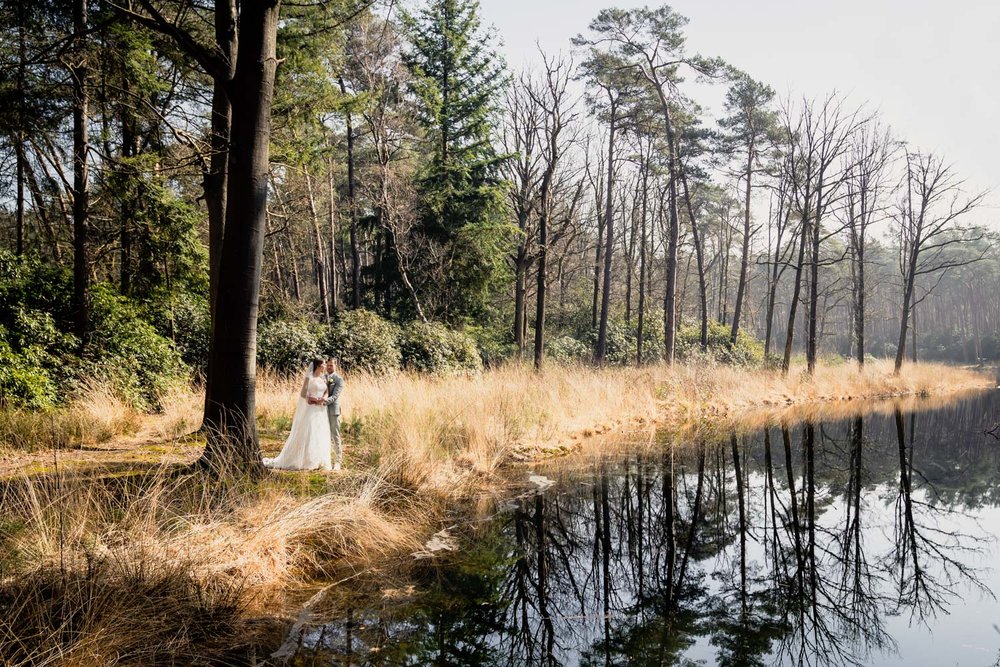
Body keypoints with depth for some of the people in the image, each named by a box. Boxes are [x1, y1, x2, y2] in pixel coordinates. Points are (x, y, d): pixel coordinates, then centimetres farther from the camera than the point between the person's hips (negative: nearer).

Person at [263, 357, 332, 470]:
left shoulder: (323, 379, 13)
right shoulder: (309, 378, -5)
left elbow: (326, 393, 8)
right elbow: (303, 394, -8)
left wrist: (323, 399, -14)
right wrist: (315, 400, -15)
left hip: (321, 411, 6)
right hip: (311, 410, -6)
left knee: (321, 436, 6)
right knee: (307, 435, -5)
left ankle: (319, 462, 12)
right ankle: (306, 462, 2)